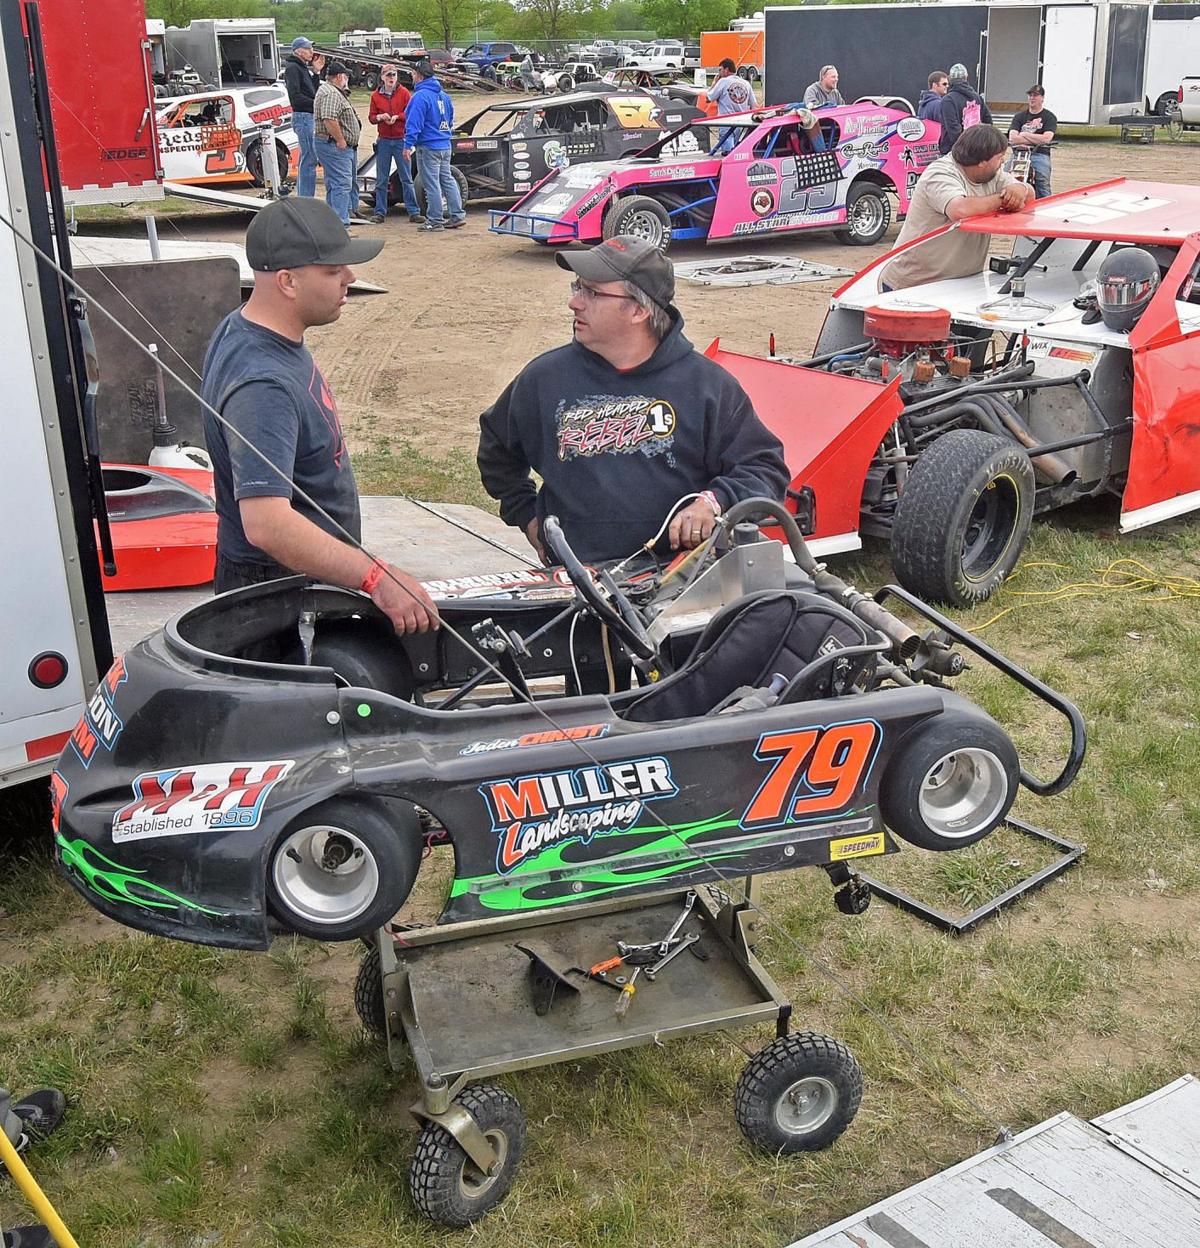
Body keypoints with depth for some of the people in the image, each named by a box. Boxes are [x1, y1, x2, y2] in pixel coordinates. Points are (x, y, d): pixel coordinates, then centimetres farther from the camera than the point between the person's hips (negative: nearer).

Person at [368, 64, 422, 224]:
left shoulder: (404, 93, 2)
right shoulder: (376, 95, 6)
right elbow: (371, 117, 9)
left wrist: (397, 117, -14)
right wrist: (379, 117, -12)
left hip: (401, 140, -2)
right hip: (384, 141, 2)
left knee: (406, 179, 0)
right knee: (381, 180, 4)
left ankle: (413, 211, 3)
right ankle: (380, 212, 10)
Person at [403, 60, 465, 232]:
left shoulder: (420, 96, -15)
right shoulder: (443, 95, 12)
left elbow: (414, 123, -20)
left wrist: (408, 145, -19)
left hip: (428, 147, -9)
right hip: (445, 145, 9)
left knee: (431, 184, -3)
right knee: (447, 179, 15)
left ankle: (435, 221, 0)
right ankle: (457, 215, 15)